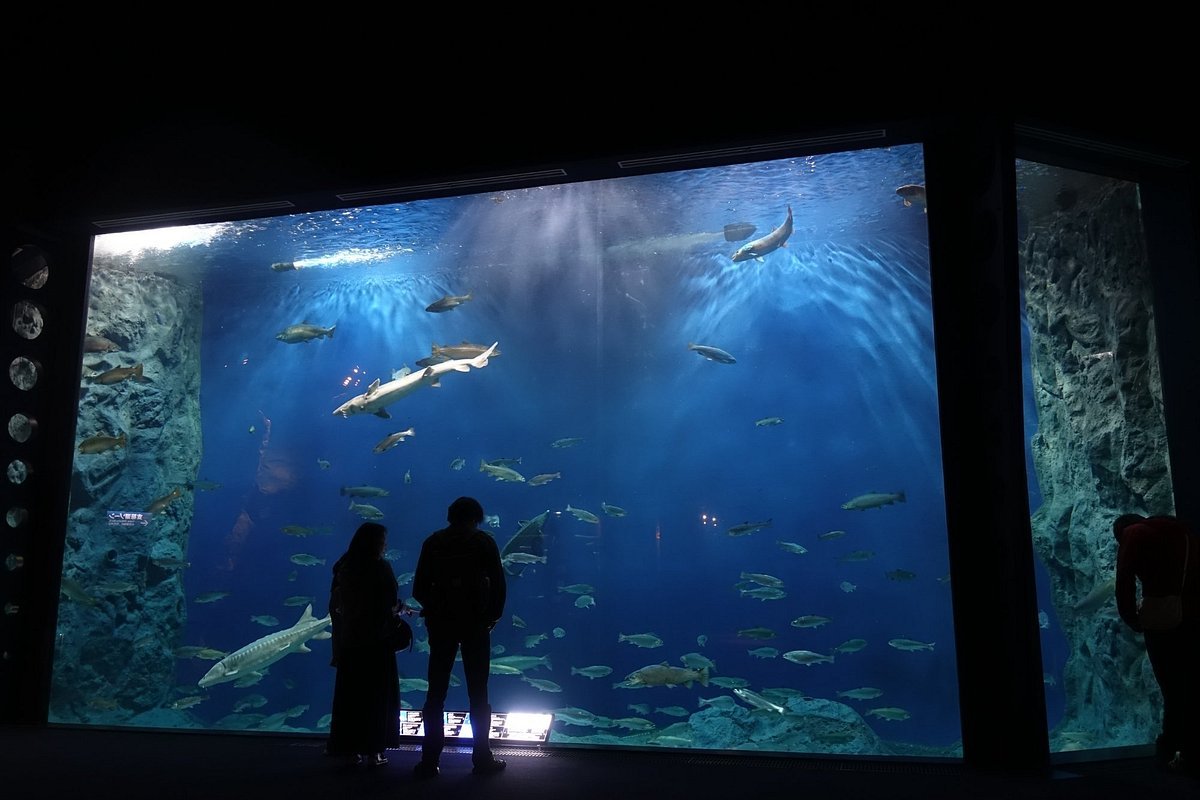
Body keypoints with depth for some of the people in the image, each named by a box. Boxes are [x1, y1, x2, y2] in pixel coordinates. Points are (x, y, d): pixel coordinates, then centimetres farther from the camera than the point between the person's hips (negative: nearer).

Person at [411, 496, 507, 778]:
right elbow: (498, 585, -5)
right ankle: (482, 758, 8)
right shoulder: (484, 542, -1)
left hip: (440, 623, 2)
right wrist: (493, 616, 7)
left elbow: (419, 589, 4)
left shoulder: (433, 542, 5)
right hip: (475, 623, -2)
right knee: (478, 693, 5)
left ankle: (430, 760, 7)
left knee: (436, 692, 6)